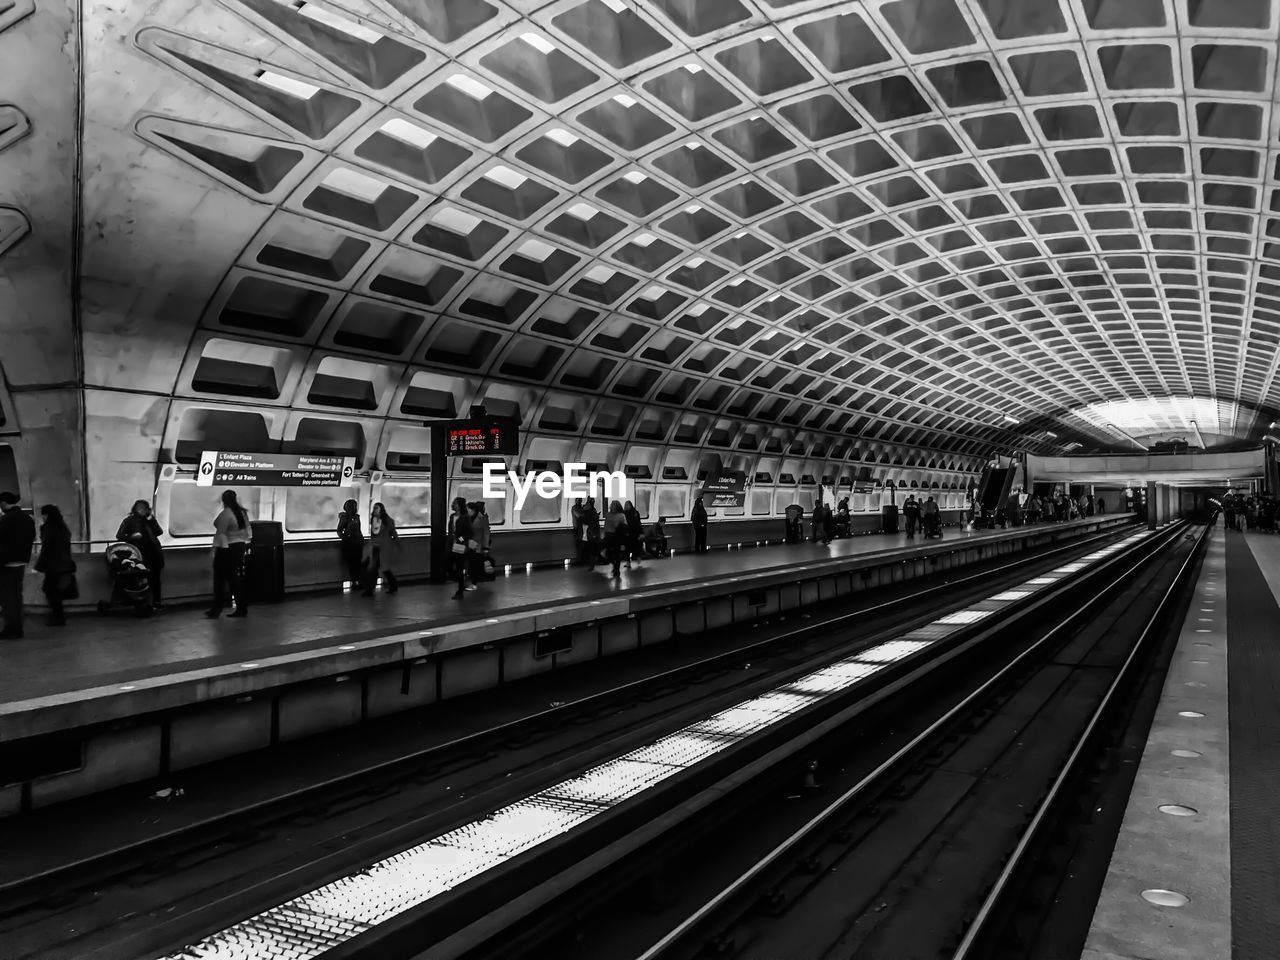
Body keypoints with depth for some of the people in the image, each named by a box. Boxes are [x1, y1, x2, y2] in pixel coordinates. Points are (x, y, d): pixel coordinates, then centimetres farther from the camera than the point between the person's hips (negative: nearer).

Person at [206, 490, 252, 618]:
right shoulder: (242, 512, 8)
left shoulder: (225, 514, -17)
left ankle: (216, 610, 4)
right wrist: (245, 543, 21)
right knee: (236, 578, 13)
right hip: (240, 546, 8)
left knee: (220, 579, 0)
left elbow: (221, 533, -20)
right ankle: (242, 609, 14)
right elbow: (248, 530, 14)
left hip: (226, 549, -8)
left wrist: (216, 548, -16)